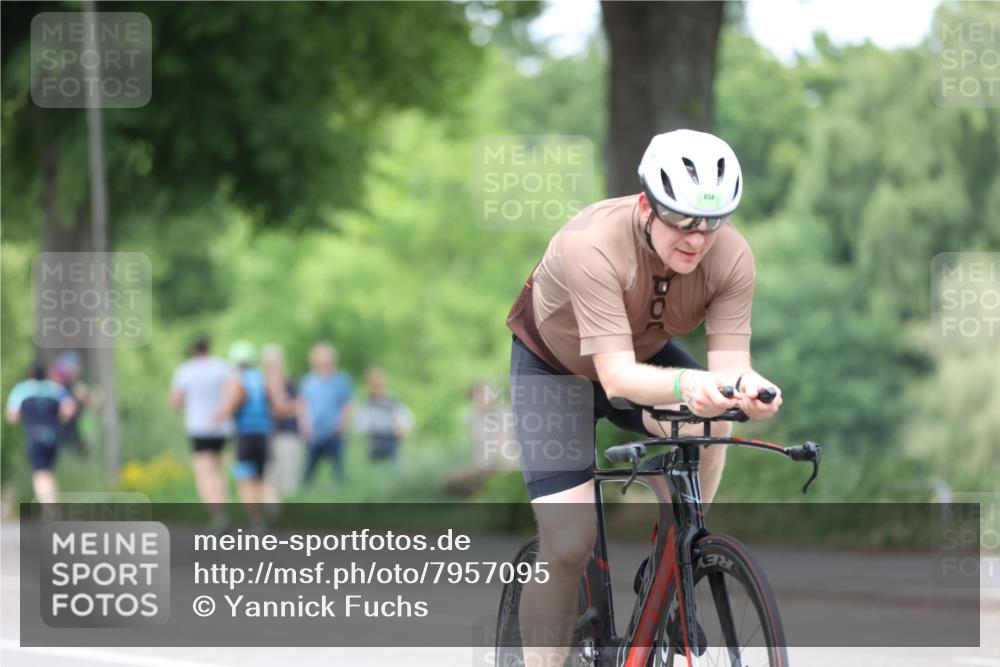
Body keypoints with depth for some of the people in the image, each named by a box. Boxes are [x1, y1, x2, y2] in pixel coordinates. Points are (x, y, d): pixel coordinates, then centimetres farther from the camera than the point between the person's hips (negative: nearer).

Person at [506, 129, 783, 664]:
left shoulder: (731, 256, -27)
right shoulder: (593, 246, -39)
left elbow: (729, 362, -30)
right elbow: (616, 377, -43)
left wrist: (746, 386, -55)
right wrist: (685, 385, -63)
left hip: (644, 352, 4)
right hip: (554, 364, -4)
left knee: (709, 426, -29)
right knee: (568, 544, -15)